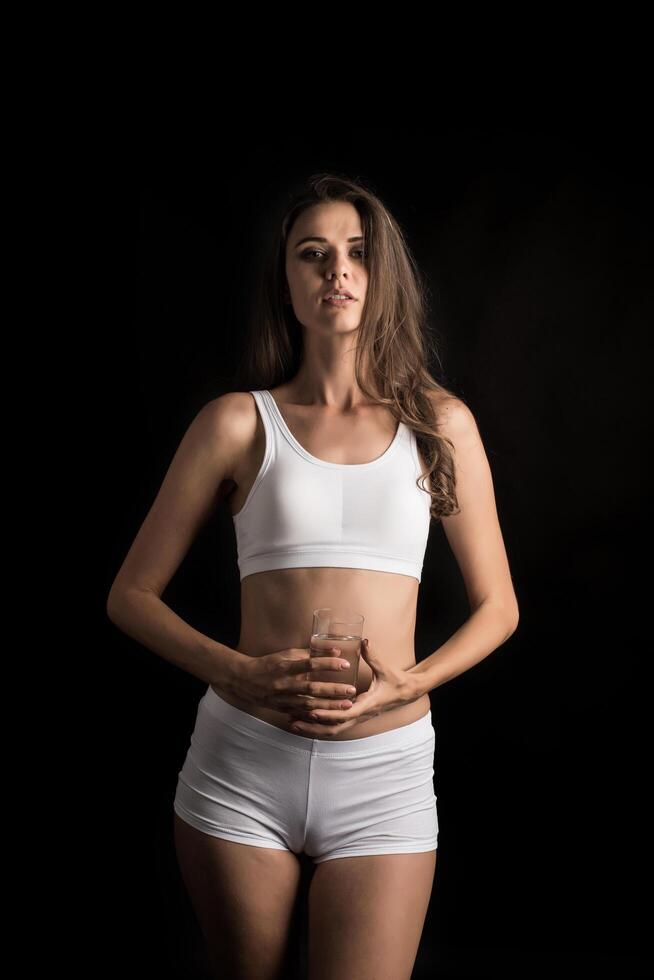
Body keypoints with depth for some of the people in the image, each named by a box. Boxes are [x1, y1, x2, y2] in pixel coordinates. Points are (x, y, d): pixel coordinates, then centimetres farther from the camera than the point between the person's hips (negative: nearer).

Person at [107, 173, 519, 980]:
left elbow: (497, 606, 10)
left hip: (385, 772, 0)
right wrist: (238, 673, -12)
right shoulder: (238, 422, 3)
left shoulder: (439, 422, 6)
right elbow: (130, 596, 4)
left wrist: (407, 685, -8)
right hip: (243, 764, 0)